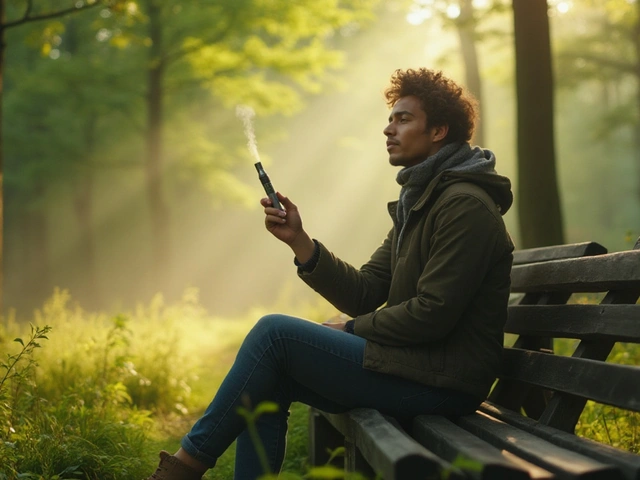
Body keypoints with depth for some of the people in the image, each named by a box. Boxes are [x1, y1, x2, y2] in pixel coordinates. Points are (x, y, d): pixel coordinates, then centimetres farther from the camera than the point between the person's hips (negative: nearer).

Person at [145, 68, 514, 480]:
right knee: (268, 384, 4)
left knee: (275, 331, -14)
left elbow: (432, 314, -21)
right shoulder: (417, 203, 17)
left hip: (443, 381, -10)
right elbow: (364, 294, 9)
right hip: (414, 365, 10)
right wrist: (298, 240, -2)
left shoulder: (466, 205, -15)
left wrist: (351, 329, -7)